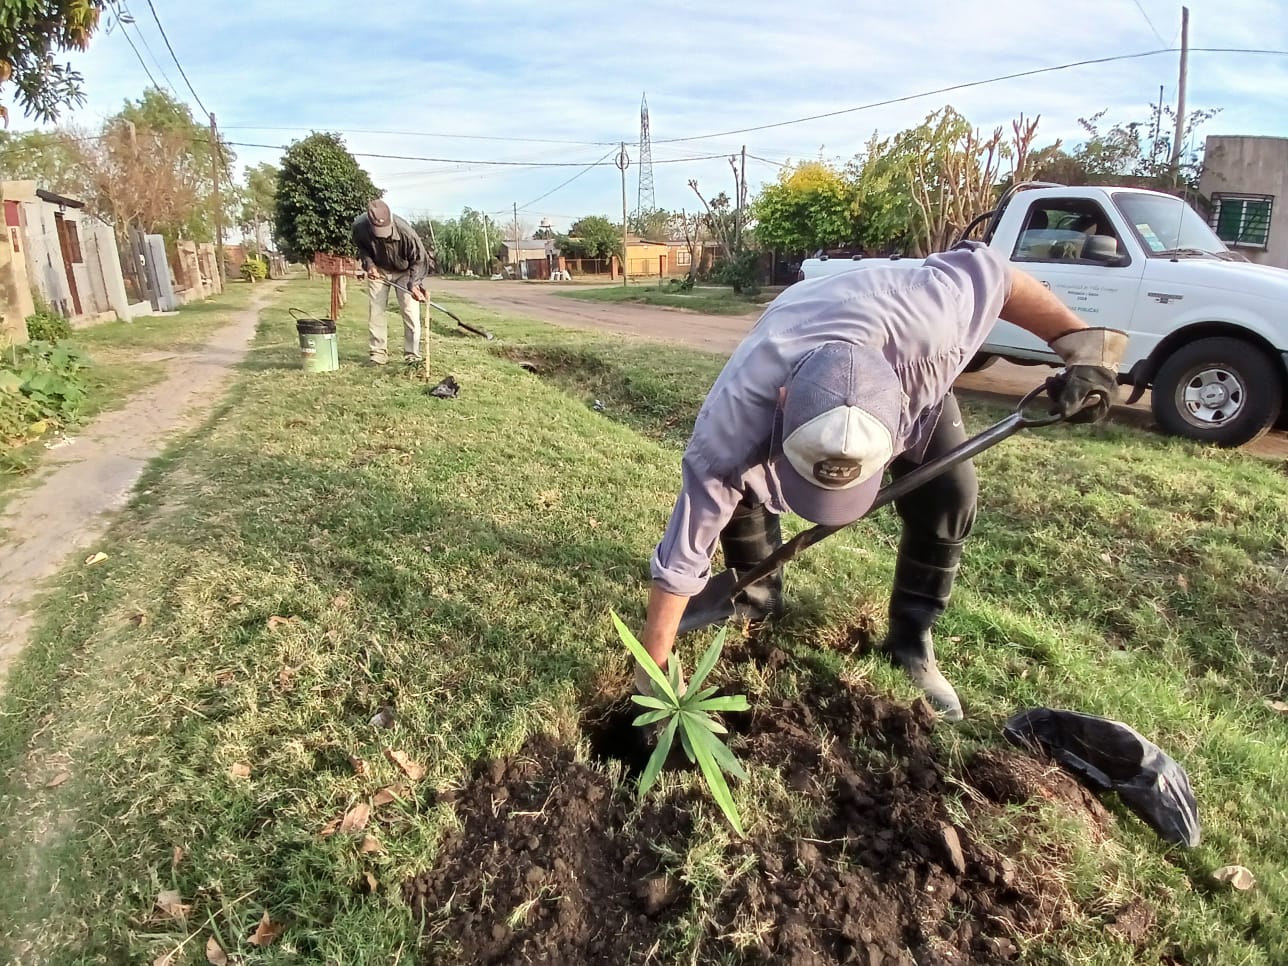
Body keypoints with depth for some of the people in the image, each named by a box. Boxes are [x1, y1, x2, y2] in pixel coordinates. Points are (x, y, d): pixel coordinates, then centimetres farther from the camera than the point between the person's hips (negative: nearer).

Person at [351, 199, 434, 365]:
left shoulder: (405, 232, -36)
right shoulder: (359, 226, -27)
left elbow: (419, 259, -24)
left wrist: (414, 284, -36)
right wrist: (368, 263, -19)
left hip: (404, 271, -2)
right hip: (378, 270, 3)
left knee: (410, 311, -8)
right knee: (375, 310, 1)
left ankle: (412, 354, 0)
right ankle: (378, 351, 11)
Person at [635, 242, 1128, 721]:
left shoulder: (924, 320, -47)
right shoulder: (732, 422, -45)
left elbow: (985, 269, -23)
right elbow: (682, 554, -35)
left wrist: (1081, 343, -21)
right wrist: (653, 669, -27)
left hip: (910, 370, 1)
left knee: (947, 495, -13)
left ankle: (910, 639, 8)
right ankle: (758, 598, 15)